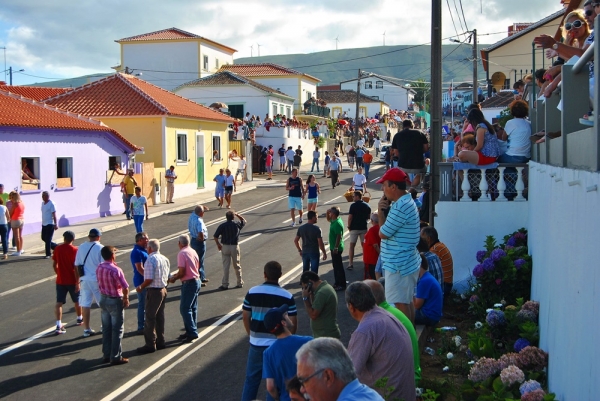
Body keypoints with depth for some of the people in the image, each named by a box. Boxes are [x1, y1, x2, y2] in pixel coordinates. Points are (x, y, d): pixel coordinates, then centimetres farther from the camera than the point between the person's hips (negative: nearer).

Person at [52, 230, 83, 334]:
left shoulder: (57, 249, -1)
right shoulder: (74, 250, -12)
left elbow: (54, 265, 6)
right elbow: (76, 267, -15)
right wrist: (77, 282, -12)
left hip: (60, 280, 2)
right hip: (72, 281, -2)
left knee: (59, 303, 0)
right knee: (77, 301, 18)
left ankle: (59, 325, -10)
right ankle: (80, 319, 36)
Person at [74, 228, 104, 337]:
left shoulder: (81, 247, 5)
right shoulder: (100, 248, -8)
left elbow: (76, 266, 8)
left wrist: (77, 281, 16)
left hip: (84, 280, 3)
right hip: (97, 280, -3)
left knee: (85, 304, 5)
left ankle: (87, 329, 8)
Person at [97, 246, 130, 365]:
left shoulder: (99, 267, -2)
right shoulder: (115, 270, -24)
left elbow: (100, 283, 7)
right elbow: (125, 287, -20)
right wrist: (126, 299, -7)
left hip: (103, 299, 7)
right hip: (115, 301, -7)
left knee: (106, 328, 16)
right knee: (117, 330, 4)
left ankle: (106, 355, 25)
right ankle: (116, 357, 9)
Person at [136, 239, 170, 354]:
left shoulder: (150, 260, -18)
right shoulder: (165, 259, 7)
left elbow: (149, 279, -22)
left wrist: (140, 287, -7)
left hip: (153, 291, -8)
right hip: (163, 289, 8)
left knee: (150, 318, -1)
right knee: (160, 317, 16)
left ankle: (150, 345, 2)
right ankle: (160, 342, 23)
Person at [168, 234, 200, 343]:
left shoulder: (182, 253, -15)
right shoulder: (193, 252, 9)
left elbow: (182, 272, -20)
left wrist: (173, 279, -1)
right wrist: (177, 274, 21)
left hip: (188, 283, -9)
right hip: (196, 281, 9)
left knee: (185, 309, -5)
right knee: (192, 308, 15)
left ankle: (192, 333, -6)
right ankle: (191, 331, 22)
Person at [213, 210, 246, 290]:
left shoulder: (222, 226, -7)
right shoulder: (237, 224, -2)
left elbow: (215, 236, -9)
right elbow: (244, 221, 19)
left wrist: (218, 245, 5)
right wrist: (237, 214, 18)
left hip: (225, 247, -1)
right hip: (235, 247, 1)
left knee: (226, 266, 3)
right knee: (237, 266, 14)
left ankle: (225, 284, 4)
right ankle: (240, 283, 22)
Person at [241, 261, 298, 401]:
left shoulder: (252, 292, -5)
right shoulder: (287, 296, -11)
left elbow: (245, 316, 2)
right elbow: (293, 323, -8)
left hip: (256, 343, 2)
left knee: (252, 378, 16)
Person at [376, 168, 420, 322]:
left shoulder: (401, 207, -23)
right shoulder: (406, 202, 12)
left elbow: (383, 233, -17)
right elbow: (387, 229, 12)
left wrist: (380, 212, -1)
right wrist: (381, 211, -6)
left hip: (399, 265, -11)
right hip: (406, 262, 11)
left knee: (401, 304, -4)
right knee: (407, 302, 18)